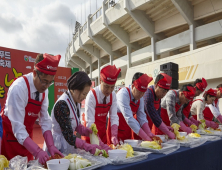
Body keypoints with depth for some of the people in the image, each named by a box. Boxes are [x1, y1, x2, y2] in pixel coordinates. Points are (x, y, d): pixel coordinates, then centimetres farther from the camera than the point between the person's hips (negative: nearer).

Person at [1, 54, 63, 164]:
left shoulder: (44, 90, -7)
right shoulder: (19, 88, -26)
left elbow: (45, 120, -5)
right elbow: (17, 127, -27)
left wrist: (51, 146, -15)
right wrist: (37, 152, -32)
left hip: (26, 137, 6)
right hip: (10, 135, -5)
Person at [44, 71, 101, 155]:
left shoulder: (77, 102, -1)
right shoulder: (62, 104, -26)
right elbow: (69, 137, -27)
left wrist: (85, 130, -8)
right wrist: (89, 147, -28)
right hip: (57, 148, -7)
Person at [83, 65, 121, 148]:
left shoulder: (113, 95, -9)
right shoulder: (92, 95, -25)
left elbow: (114, 117, -10)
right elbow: (89, 123, -27)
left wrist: (114, 136, -25)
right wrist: (100, 144, -34)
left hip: (103, 131, 5)